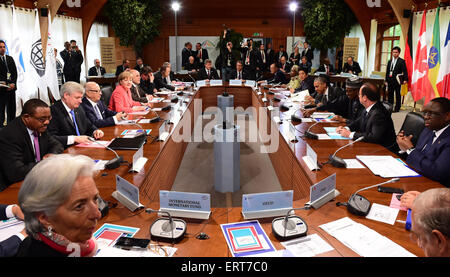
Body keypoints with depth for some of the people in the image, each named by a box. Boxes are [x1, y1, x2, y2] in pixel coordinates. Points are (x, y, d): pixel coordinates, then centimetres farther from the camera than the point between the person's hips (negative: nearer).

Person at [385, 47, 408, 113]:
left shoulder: (401, 61, 0)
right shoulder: (389, 61, 17)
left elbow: (405, 71, -5)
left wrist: (405, 79, -14)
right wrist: (386, 80, 13)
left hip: (397, 80, -5)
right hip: (390, 80, 5)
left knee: (397, 94, 0)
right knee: (390, 94, 8)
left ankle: (397, 108, 4)